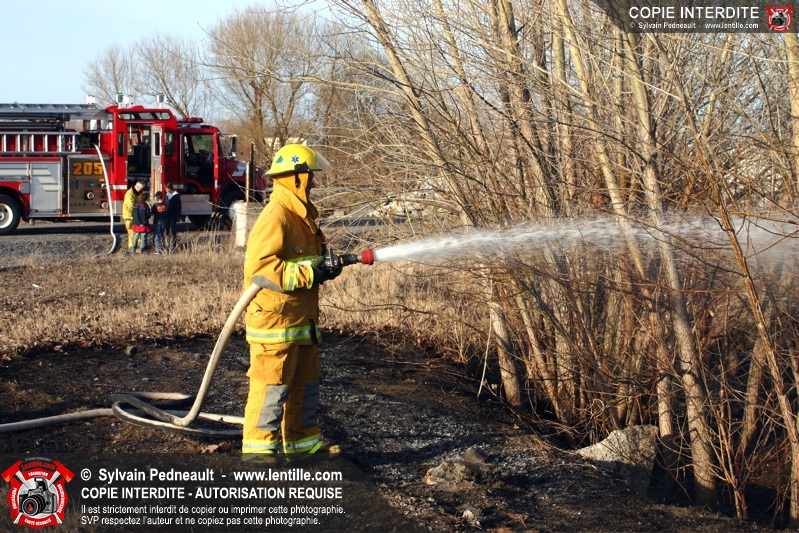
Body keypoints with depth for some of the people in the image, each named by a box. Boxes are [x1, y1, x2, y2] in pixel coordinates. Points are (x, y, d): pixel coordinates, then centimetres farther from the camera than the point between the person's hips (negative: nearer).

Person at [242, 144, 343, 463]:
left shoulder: (300, 216, 15)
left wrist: (326, 265, 5)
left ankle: (302, 442, 27)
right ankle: (258, 445, 8)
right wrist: (309, 273, -23)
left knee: (306, 382, 16)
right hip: (274, 318, -10)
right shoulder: (275, 217, -17)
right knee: (272, 383, -3)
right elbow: (259, 266, -25)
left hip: (300, 319, 10)